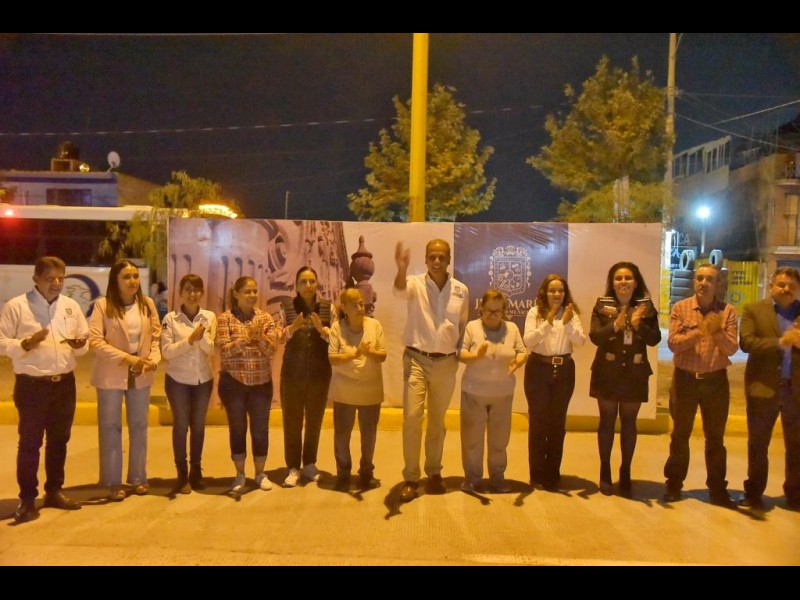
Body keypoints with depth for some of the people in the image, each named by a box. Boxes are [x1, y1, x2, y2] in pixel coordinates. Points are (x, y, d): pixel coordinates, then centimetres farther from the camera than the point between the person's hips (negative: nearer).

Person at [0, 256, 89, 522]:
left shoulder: (71, 306, 8)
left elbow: (84, 343, 11)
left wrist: (80, 344, -11)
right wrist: (26, 344, -24)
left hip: (64, 382, 5)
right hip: (32, 384, -5)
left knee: (59, 440, 14)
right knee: (30, 442, 1)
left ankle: (54, 491, 28)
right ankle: (27, 499, 12)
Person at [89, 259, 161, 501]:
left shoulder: (147, 304, 3)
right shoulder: (103, 305, -8)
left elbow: (157, 336, 6)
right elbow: (95, 340, -15)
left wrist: (154, 359, -12)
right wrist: (127, 358, -22)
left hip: (141, 375, 4)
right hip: (111, 375, -3)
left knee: (139, 426, 12)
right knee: (111, 427, 6)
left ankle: (138, 477, 25)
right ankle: (114, 482, 16)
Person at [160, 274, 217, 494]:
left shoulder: (210, 317, -1)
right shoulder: (171, 318, -7)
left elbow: (212, 350, -6)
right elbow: (167, 351, -13)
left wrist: (202, 337, -25)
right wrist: (190, 339, -24)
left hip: (203, 379, 2)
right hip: (178, 380, -2)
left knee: (198, 425, 12)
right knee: (181, 425, 4)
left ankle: (196, 470, 25)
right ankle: (182, 474, 14)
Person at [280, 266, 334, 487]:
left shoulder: (327, 307, 2)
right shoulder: (287, 307, 1)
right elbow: (278, 338, -4)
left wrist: (321, 328, -18)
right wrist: (292, 328, -23)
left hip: (319, 372, 1)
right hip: (293, 371, -1)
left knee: (315, 420, 10)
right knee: (291, 420, 1)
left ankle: (310, 464, 25)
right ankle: (293, 468, 11)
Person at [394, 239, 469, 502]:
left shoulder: (461, 290, 2)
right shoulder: (415, 284, -6)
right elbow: (399, 290, -31)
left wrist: (462, 354, 9)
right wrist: (402, 269, -51)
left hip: (446, 363, 3)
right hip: (417, 359, -2)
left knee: (437, 420, 13)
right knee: (412, 417, -7)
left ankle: (434, 472, 28)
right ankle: (410, 478, 5)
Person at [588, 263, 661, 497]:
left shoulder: (646, 306, 0)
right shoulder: (602, 305, -3)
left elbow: (655, 339, -6)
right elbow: (594, 337, -12)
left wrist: (638, 325, -23)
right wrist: (616, 325, -27)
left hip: (635, 373, 1)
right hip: (607, 372, -1)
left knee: (629, 422, 9)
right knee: (607, 421, 7)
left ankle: (625, 472, 21)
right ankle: (605, 471, 18)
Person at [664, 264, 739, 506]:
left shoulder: (728, 311, -1)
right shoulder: (680, 308, -3)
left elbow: (732, 349, -9)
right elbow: (673, 343, -13)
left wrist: (717, 332, -27)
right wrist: (699, 332, -27)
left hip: (715, 380, 0)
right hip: (685, 379, 0)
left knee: (715, 437, 9)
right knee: (680, 435, 10)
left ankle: (717, 489, 19)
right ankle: (673, 484, 22)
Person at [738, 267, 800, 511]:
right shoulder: (753, 310, 3)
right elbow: (746, 342, -10)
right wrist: (780, 342, -21)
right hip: (764, 387, -2)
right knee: (758, 444, 8)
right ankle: (754, 493, 20)